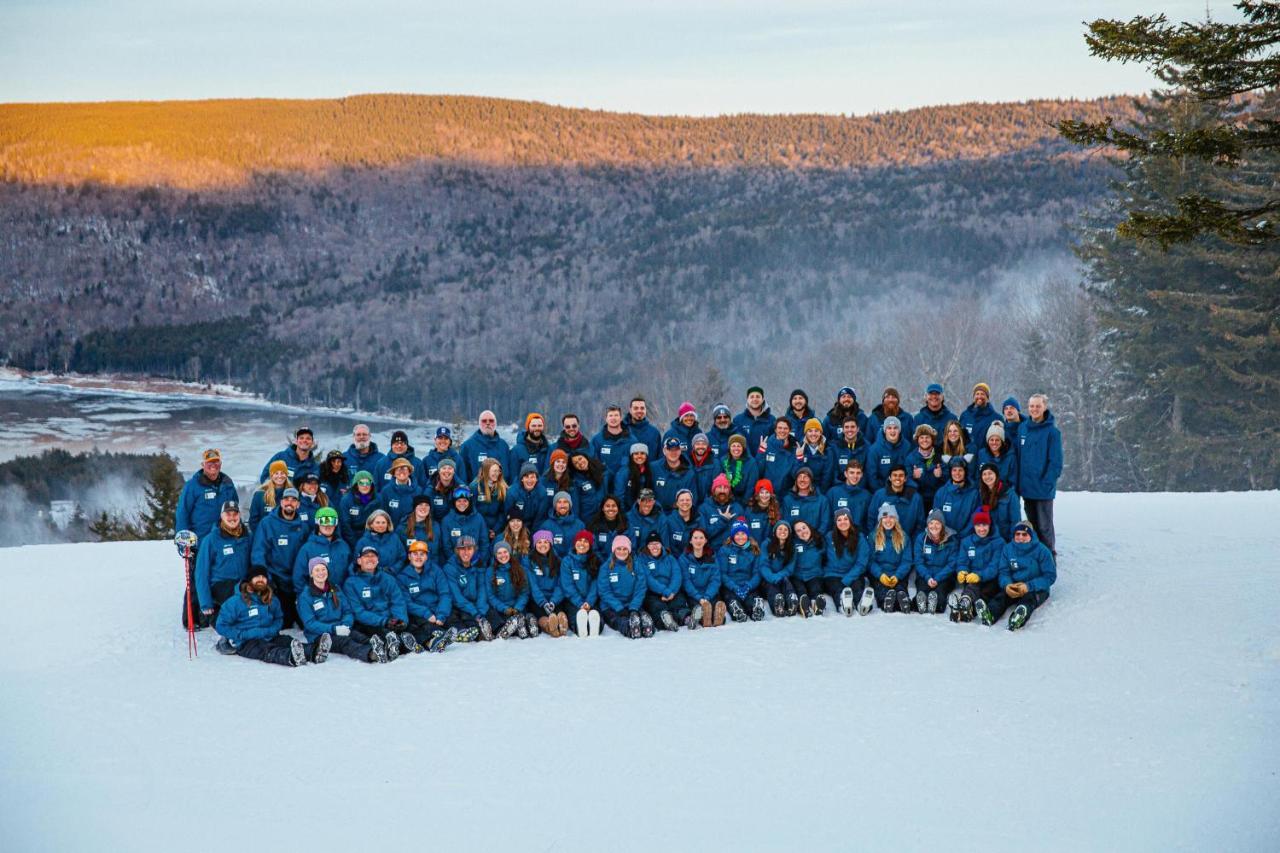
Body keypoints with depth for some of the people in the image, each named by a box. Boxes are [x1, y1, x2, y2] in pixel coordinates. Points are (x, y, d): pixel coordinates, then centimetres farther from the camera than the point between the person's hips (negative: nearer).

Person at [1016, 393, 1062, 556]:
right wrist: (1017, 481, 6)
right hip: (1026, 487, 5)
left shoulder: (1052, 431, -8)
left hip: (1043, 488, -5)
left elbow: (1056, 461, -9)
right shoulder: (1022, 428, 7)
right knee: (1032, 523, 14)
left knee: (1044, 526, 0)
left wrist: (1047, 482, -15)